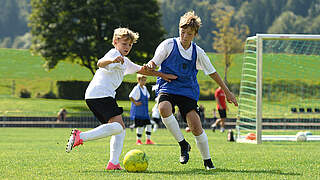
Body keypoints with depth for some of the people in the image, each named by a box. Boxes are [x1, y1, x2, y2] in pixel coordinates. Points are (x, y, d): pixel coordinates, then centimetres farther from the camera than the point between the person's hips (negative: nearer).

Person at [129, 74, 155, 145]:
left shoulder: (145, 88, 11)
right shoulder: (136, 88, -14)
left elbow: (148, 96, 30)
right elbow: (131, 97, -28)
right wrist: (135, 103, -20)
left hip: (145, 112, 7)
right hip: (138, 112, -7)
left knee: (149, 124, 3)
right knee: (140, 126, -5)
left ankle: (148, 140, 12)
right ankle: (138, 141, 7)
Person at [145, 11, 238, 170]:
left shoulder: (197, 52, 4)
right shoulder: (168, 45, -3)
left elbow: (212, 72, 14)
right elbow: (154, 63, 1)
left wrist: (227, 92, 16)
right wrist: (150, 66, -24)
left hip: (188, 91, 1)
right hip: (167, 87, -1)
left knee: (195, 125, -15)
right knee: (164, 109, -35)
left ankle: (207, 161, 5)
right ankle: (183, 145, -16)